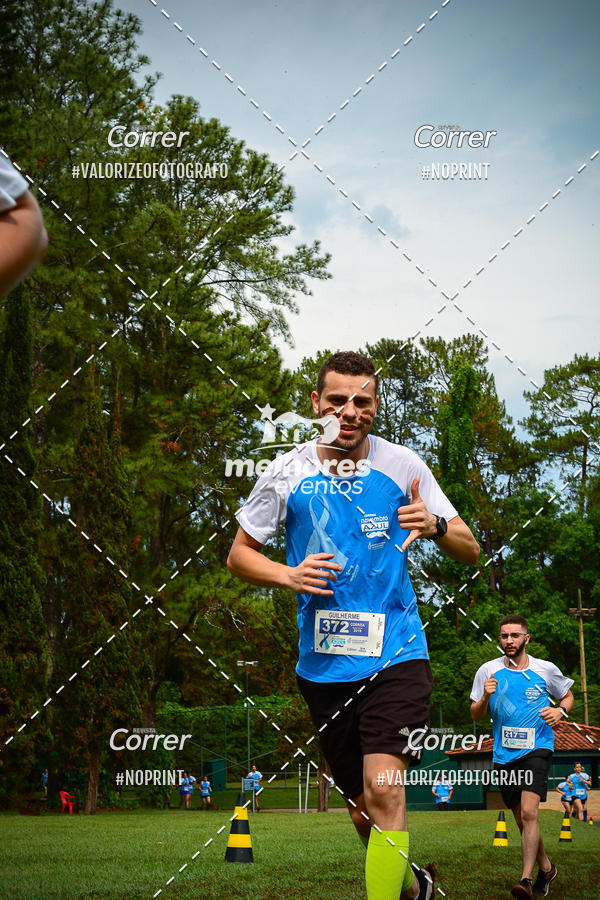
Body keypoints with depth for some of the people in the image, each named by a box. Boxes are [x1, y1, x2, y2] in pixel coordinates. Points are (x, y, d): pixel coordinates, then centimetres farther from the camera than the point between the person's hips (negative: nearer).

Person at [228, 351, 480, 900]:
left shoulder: (403, 466, -1)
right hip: (323, 663, 2)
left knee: (383, 790, -20)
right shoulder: (286, 473, 1)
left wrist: (436, 525, -19)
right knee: (362, 805, 11)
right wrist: (290, 575, -11)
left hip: (396, 653, -2)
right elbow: (239, 556, 10)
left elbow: (470, 551, 4)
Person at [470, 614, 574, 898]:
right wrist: (485, 697, -13)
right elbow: (476, 715, 8)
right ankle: (545, 867, 33)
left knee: (529, 812, -20)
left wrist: (560, 710, -6)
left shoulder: (546, 670, 0)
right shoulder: (488, 671, 2)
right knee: (522, 819, 11)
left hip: (537, 749, -3)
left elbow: (568, 696, 16)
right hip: (504, 754, 3)